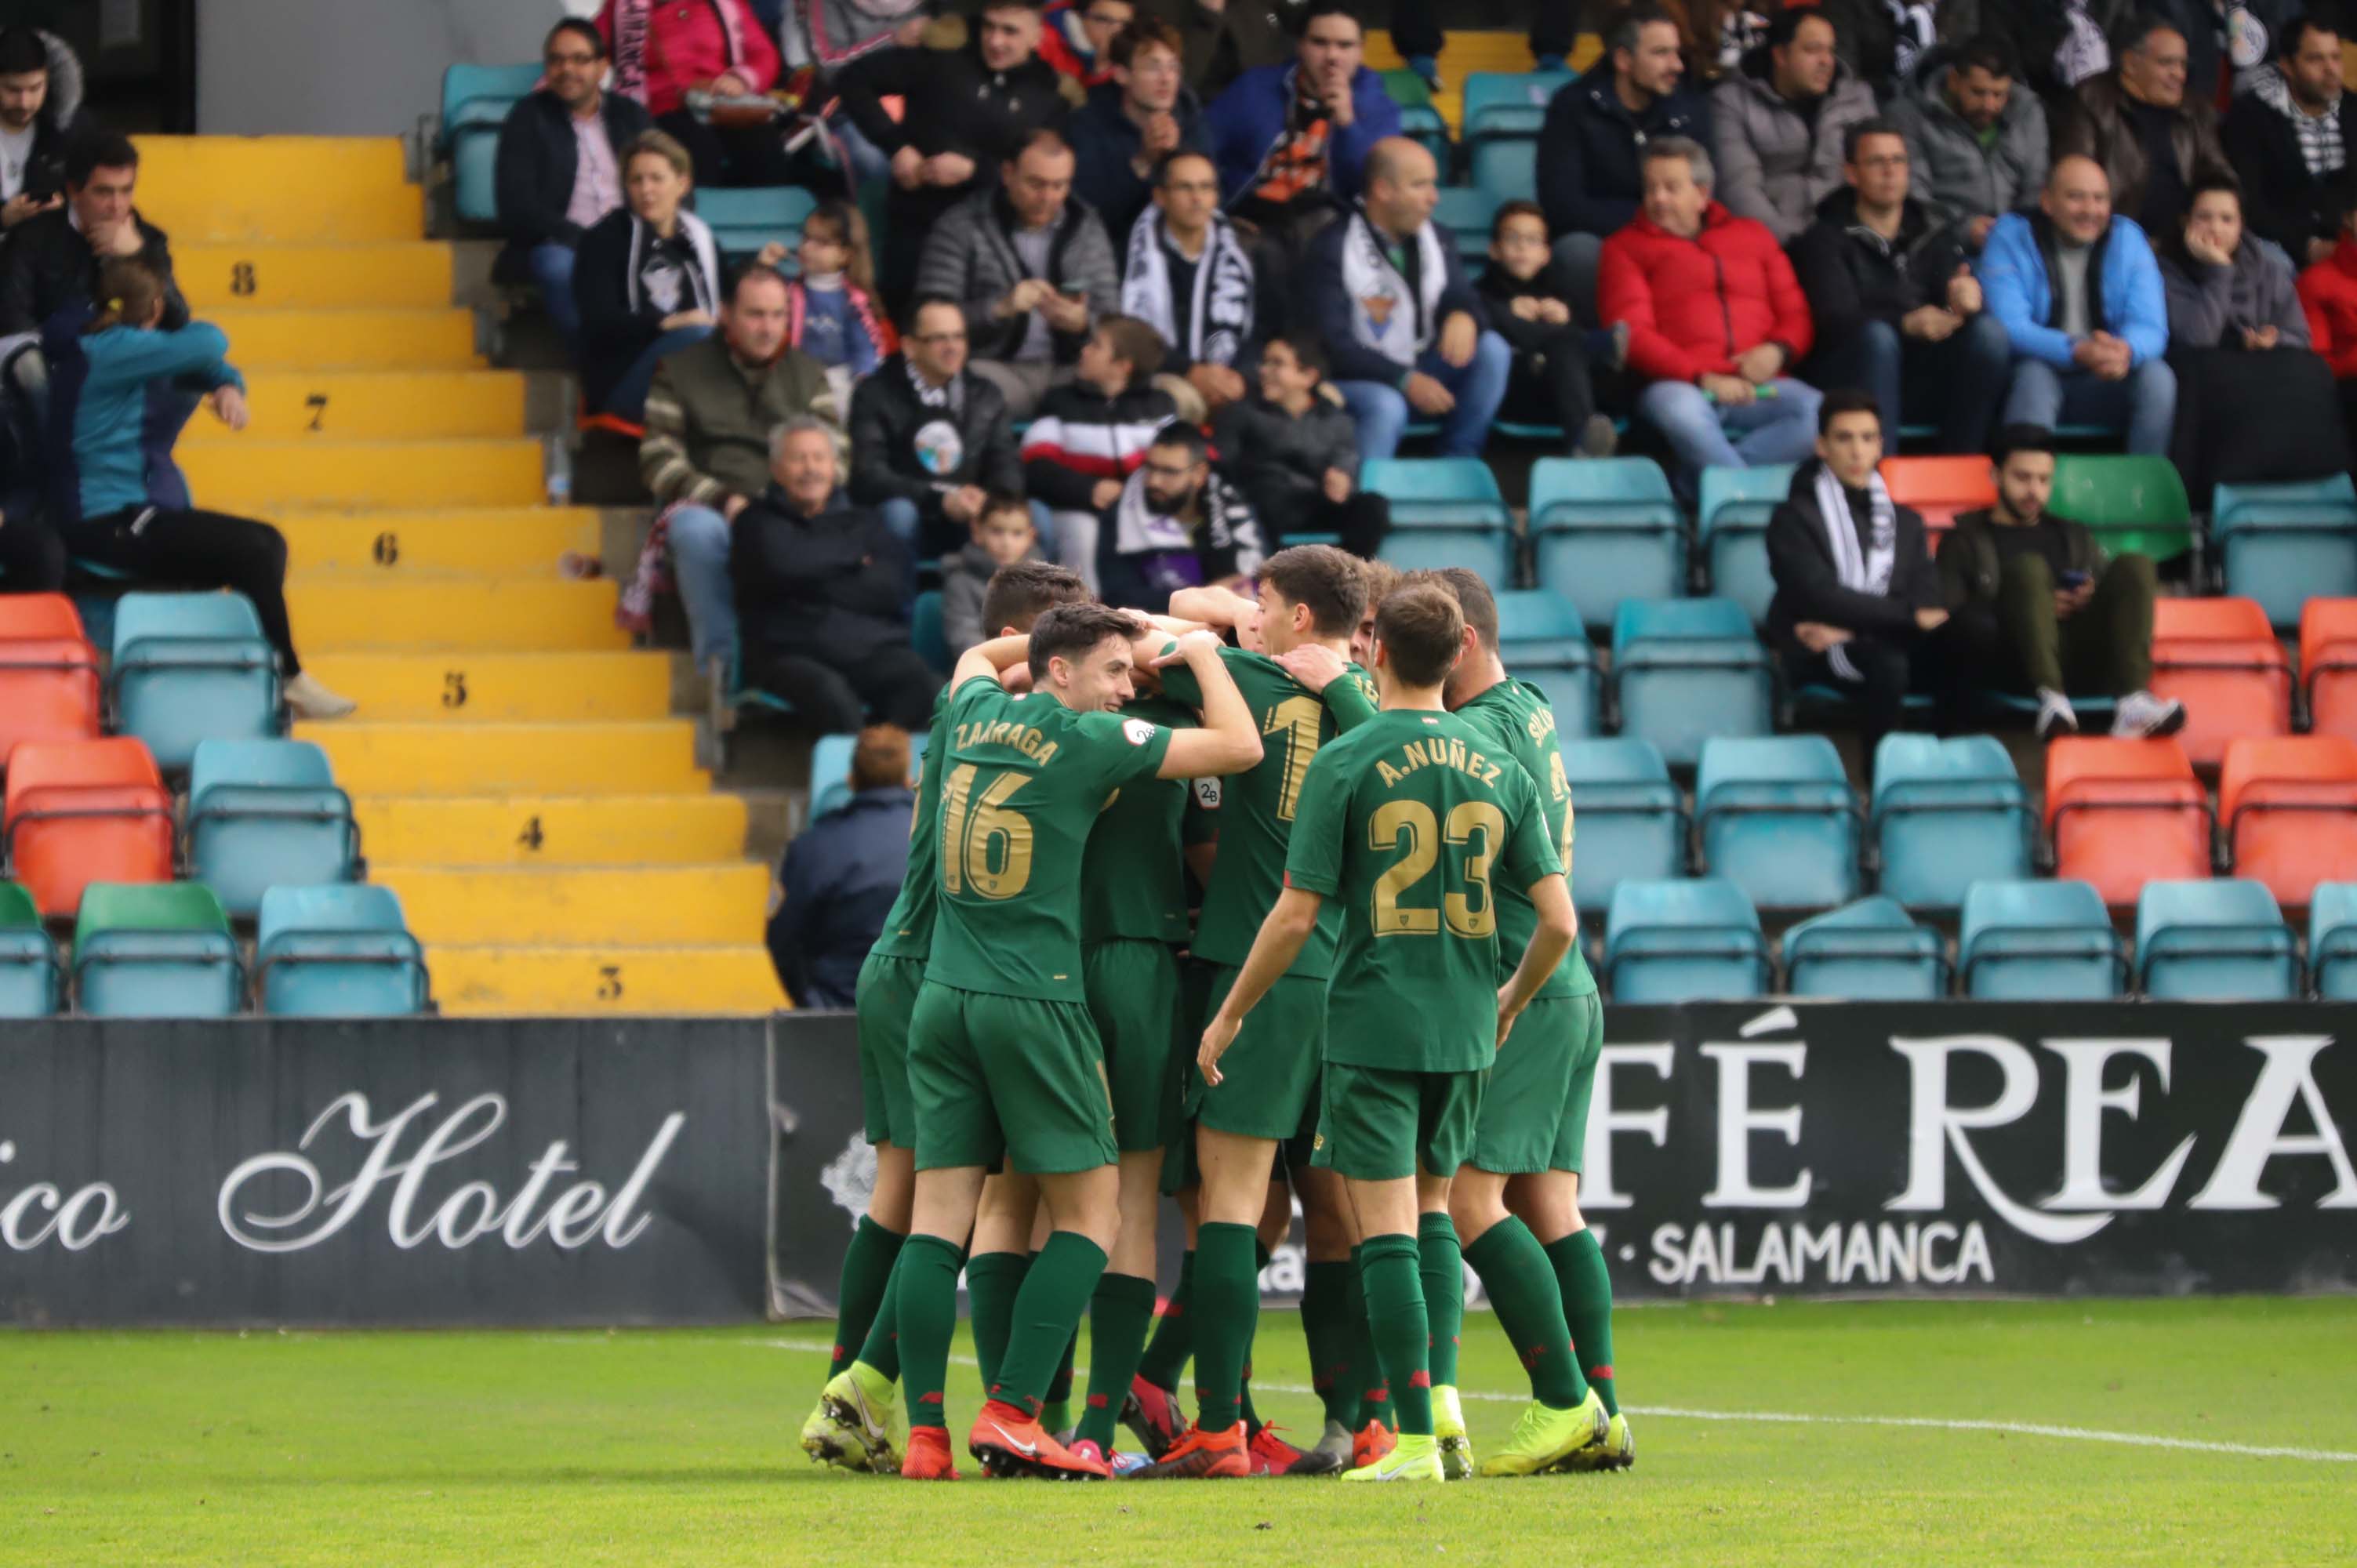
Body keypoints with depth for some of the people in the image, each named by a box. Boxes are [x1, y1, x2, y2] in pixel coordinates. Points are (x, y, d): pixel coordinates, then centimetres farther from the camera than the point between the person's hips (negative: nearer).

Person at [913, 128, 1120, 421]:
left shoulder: (1087, 229, 16)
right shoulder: (961, 228, 4)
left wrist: (1081, 323, -11)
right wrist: (999, 308, -18)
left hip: (1066, 371, 3)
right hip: (996, 367, -3)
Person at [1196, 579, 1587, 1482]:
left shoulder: (1345, 762, -7)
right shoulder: (1498, 766, 5)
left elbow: (1296, 915, -9)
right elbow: (1557, 917, 4)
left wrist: (1229, 1016, 3)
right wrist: (1513, 997, 23)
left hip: (1371, 1024, -5)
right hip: (1464, 1031, 5)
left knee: (1387, 1228, -4)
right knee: (1432, 1211, 19)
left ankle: (1419, 1439, -9)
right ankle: (1439, 1400, 8)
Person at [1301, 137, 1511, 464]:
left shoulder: (1436, 240, 7)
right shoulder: (1333, 249, -14)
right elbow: (1332, 343, -19)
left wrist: (1464, 316, -27)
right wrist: (1405, 381, -27)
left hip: (1419, 373, 6)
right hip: (1355, 380, -6)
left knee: (1492, 350, -14)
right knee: (1386, 406, -37)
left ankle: (1459, 460, -10)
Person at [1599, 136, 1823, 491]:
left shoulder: (1753, 236, 24)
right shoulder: (1626, 247, 14)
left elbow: (1796, 314, 22)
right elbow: (1632, 334, 1)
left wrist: (1778, 351, -4)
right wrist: (1702, 378, -14)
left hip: (1754, 388, 3)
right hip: (1677, 385, -3)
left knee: (1817, 410, -31)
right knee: (1680, 412, -41)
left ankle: (1698, 478, -33)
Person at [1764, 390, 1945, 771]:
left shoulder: (1906, 522, 19)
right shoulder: (1794, 518, 3)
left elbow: (1927, 602, 5)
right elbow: (1820, 596, -12)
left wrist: (1850, 628, -14)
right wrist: (1910, 616, -18)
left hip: (1887, 645, 4)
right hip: (1817, 656, -4)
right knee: (1886, 662, -39)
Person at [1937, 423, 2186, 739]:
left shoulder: (2073, 537, 32)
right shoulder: (1965, 541, 18)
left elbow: (2121, 595, 23)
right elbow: (1953, 622, 2)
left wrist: (2092, 600, -1)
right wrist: (2033, 606, -9)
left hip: (2082, 661, 4)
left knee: (2134, 565, -16)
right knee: (2028, 567, -28)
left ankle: (2133, 702, -39)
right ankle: (2051, 699, -49)